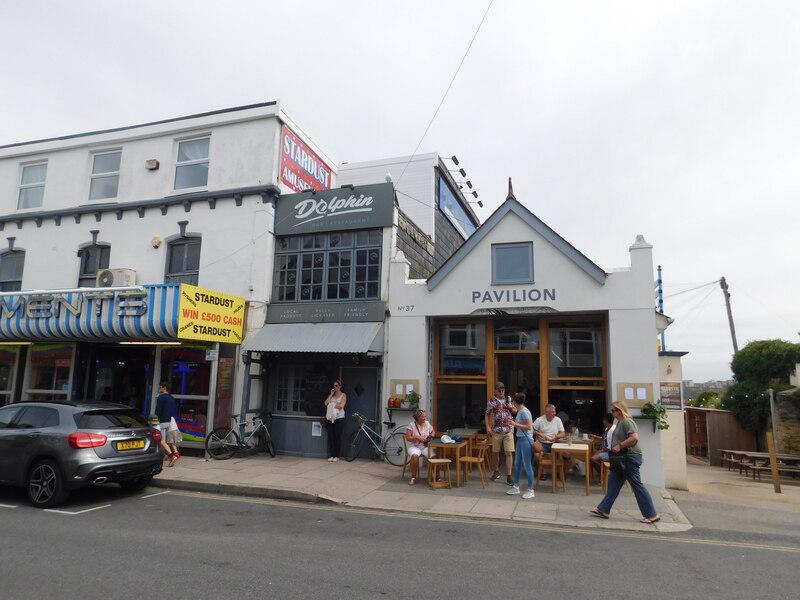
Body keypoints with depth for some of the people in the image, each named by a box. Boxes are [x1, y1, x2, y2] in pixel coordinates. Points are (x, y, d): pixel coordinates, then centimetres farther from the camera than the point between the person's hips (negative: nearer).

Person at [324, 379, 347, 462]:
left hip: (339, 418, -4)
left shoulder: (343, 395, 1)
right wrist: (331, 394, -1)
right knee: (330, 437, 1)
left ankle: (336, 456, 5)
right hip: (330, 418, 4)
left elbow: (341, 405, -14)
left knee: (337, 437, -2)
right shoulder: (331, 395, 15)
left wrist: (332, 406, -6)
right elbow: (326, 403, 0)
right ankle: (331, 455, 7)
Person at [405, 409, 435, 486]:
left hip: (426, 446, 3)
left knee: (433, 457, -26)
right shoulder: (412, 425, -6)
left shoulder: (427, 424, 7)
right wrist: (417, 437, -20)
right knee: (415, 456, -37)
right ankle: (413, 478, -21)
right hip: (415, 446, -3)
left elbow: (433, 431, 25)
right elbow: (407, 438, -9)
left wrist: (432, 435, 2)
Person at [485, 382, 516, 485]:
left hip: (508, 430, 0)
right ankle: (496, 471, 31)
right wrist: (488, 427, -6)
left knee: (509, 453, -5)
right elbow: (487, 414, 5)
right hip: (497, 430, 0)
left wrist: (512, 407, -9)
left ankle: (509, 476, 1)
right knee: (495, 452, 10)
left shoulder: (508, 399, 5)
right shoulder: (491, 401, 0)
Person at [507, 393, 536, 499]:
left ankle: (530, 490, 9)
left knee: (527, 465, -1)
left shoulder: (524, 411, -17)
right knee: (517, 464, 15)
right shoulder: (519, 411, 11)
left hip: (526, 440, -10)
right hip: (520, 439, 10)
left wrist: (515, 424, -18)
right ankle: (516, 487, 25)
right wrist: (512, 423, 11)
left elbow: (529, 427, -21)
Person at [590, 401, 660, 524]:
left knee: (637, 486, -1)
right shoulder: (620, 422, 13)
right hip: (623, 458, 10)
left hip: (630, 457, -10)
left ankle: (652, 515, 10)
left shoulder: (627, 422, -17)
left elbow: (635, 438, -29)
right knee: (613, 483, 10)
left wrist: (620, 445, -23)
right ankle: (603, 510, 13)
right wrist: (614, 447, 11)